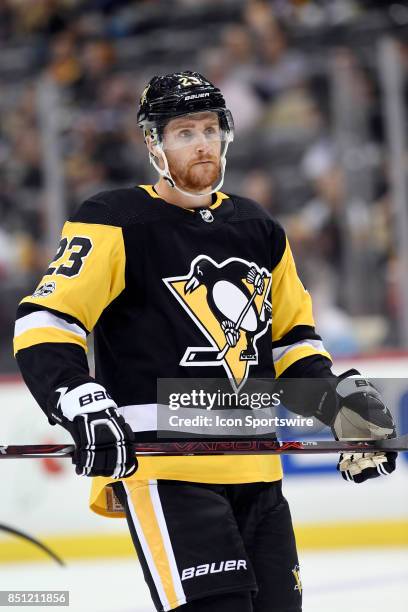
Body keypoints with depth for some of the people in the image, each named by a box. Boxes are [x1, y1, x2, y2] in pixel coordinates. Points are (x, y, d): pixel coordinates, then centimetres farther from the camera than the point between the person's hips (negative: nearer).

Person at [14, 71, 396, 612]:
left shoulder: (259, 231, 16)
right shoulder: (117, 223, -5)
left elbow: (291, 337, 25)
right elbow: (45, 323, -10)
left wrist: (341, 402, 10)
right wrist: (81, 405, -25)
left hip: (254, 470, 7)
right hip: (162, 468, -7)